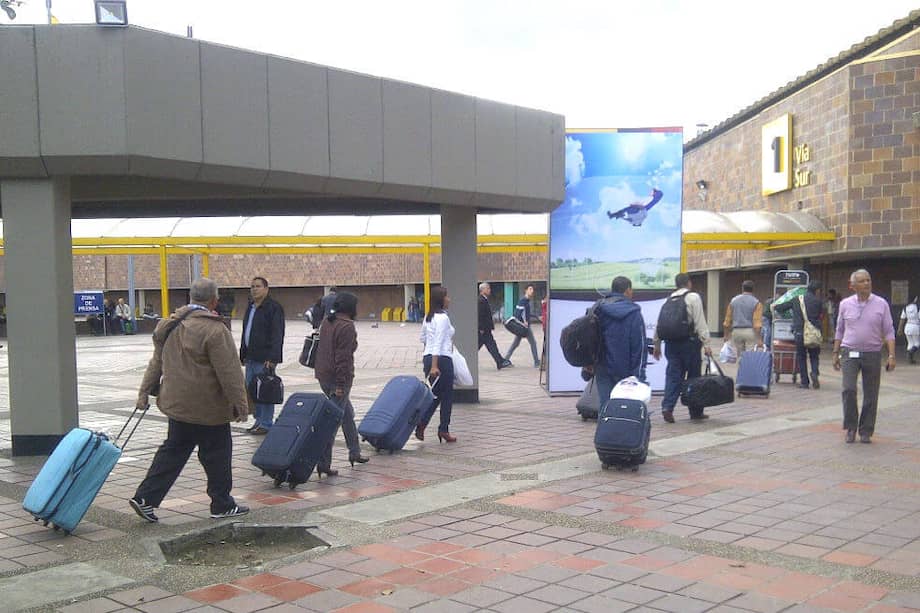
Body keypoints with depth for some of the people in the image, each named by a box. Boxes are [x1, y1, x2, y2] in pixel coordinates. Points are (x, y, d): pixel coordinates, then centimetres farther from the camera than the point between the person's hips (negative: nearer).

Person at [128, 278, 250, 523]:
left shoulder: (172, 325, 8)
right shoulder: (214, 330, -19)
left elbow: (156, 362, 15)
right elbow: (229, 372, -17)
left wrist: (144, 392, 22)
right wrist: (240, 404, -11)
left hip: (177, 402, 8)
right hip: (207, 408, -8)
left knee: (173, 451, 16)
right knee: (216, 455, 5)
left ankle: (145, 498, 14)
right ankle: (222, 505, 15)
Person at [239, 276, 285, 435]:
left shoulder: (273, 308, -10)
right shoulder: (250, 308, 17)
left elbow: (277, 335, -15)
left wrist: (272, 358, -21)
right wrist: (243, 355, 20)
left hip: (265, 359, -9)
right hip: (251, 358, 9)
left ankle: (266, 424, 3)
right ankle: (259, 421, 22)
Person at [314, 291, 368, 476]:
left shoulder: (327, 322, 13)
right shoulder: (347, 327, -16)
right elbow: (343, 357, -21)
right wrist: (341, 384, -21)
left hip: (323, 376, 10)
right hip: (337, 378, -10)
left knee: (347, 413, 23)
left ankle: (354, 452, 33)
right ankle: (323, 463, -5)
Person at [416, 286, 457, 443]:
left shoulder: (429, 317, 12)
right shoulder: (443, 317, -15)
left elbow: (422, 337, 24)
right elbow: (438, 343, -22)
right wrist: (434, 366, -27)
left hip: (428, 357, 8)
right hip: (441, 359, -8)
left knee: (435, 395, 15)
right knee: (447, 396, 5)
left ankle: (421, 423, 1)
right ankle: (444, 430, 10)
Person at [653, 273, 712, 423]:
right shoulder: (693, 297, -3)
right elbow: (700, 322, -10)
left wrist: (657, 344, 20)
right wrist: (706, 344, -9)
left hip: (671, 343, 4)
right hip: (689, 342, -4)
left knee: (673, 376, 5)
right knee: (694, 377, 7)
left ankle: (667, 407, -11)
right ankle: (696, 412, 16)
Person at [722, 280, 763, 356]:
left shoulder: (733, 301, 8)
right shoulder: (756, 303, -5)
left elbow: (727, 320, 8)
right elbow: (757, 322, -12)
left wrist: (727, 335, 17)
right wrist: (759, 339, -12)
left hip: (736, 332, 4)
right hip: (750, 332, -4)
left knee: (740, 356, 10)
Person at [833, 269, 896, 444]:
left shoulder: (881, 304, 0)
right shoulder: (845, 304, 4)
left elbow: (889, 332, 1)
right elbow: (840, 331, 13)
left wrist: (891, 356, -8)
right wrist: (836, 354, 11)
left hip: (872, 355, 0)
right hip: (850, 353, 0)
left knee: (871, 396, 4)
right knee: (848, 389, -15)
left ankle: (865, 432, 16)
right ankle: (851, 427, 1)